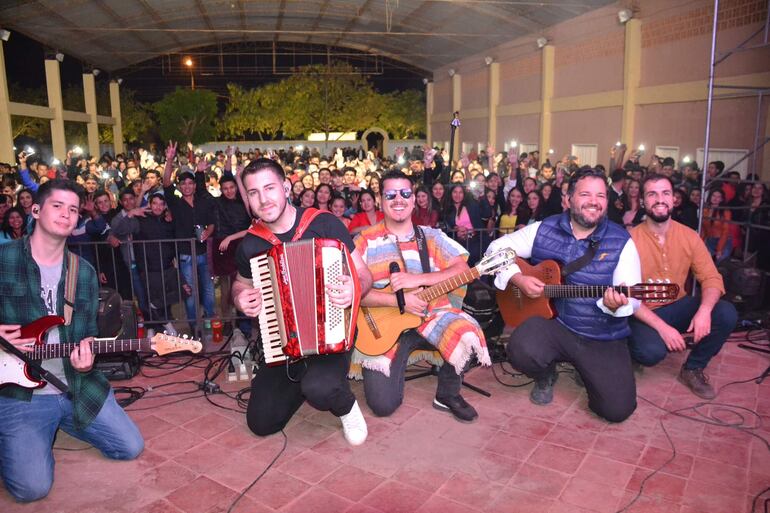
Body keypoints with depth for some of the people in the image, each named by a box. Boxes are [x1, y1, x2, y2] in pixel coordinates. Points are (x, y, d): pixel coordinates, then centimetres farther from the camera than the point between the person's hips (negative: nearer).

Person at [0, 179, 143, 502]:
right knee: (33, 485, -16)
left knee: (130, 447, 3)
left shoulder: (84, 272, 5)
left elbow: (88, 331, 9)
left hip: (77, 385, 4)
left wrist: (85, 361, -12)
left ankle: (61, 421, 24)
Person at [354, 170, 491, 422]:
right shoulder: (364, 241, -1)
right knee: (383, 404, -12)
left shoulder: (431, 236, 4)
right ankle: (401, 356, 22)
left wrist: (416, 279, -19)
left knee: (469, 338, -30)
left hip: (432, 313, 2)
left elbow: (463, 270, -8)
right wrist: (399, 300, -19)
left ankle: (448, 394, 1)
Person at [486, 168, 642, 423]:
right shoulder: (544, 229, 0)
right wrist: (517, 278, -13)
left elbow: (632, 297, -7)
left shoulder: (621, 241, -3)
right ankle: (546, 375, 8)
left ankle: (584, 369, 22)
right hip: (552, 322, 0)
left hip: (603, 338, 0)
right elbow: (497, 248, 4)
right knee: (521, 351, -32)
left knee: (617, 409, -13)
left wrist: (615, 304, -31)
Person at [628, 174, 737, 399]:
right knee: (651, 351, -33)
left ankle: (693, 369, 4)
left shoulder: (689, 236, -2)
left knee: (726, 314, -19)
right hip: (643, 314, -5)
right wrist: (662, 327, -29)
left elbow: (711, 278, -5)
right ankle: (632, 350, 7)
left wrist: (704, 310, -26)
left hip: (678, 306, 5)